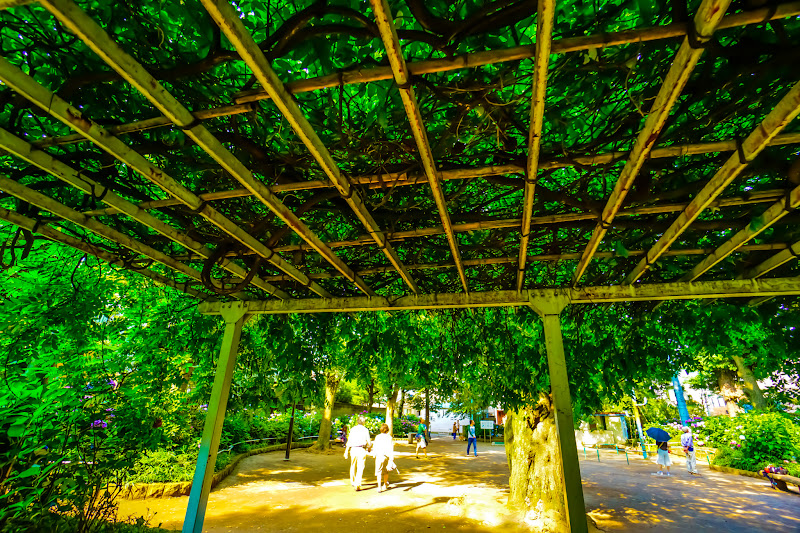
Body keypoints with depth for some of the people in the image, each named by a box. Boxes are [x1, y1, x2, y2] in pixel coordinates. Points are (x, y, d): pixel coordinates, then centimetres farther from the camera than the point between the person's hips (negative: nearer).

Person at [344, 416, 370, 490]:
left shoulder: (353, 429, 5)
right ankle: (357, 485, -11)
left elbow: (349, 440, -1)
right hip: (362, 450, -2)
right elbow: (368, 441, 5)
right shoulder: (365, 430, 1)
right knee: (360, 468, -2)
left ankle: (352, 481, 34)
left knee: (353, 466, 20)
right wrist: (369, 448, 25)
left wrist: (346, 451, -2)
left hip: (353, 449, 3)